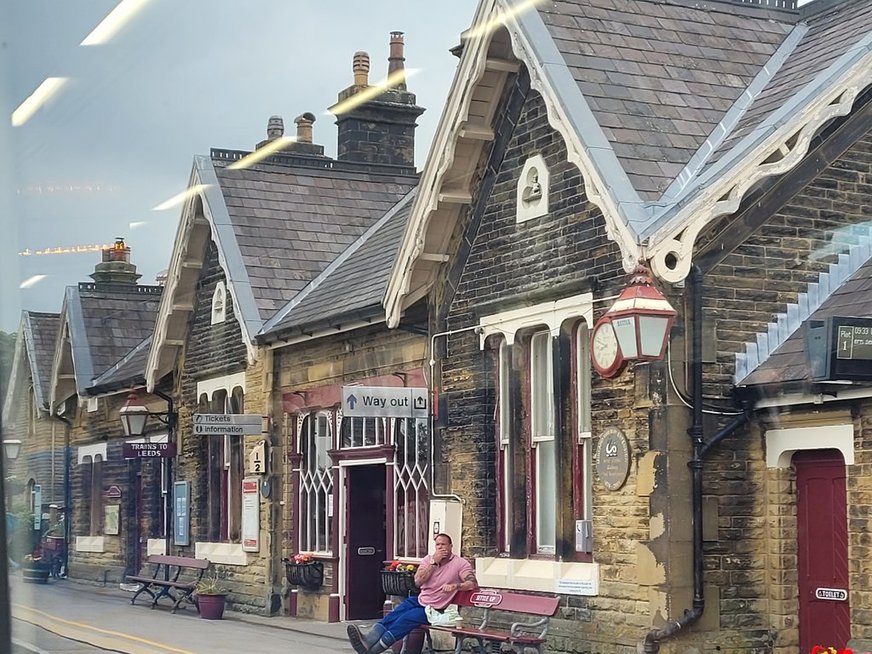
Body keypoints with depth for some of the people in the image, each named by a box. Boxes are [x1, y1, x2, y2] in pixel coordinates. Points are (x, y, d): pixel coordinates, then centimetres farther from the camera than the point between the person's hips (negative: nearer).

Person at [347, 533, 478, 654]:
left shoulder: (460, 563, -6)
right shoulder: (429, 559, 8)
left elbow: (473, 584, -19)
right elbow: (418, 582, -5)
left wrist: (454, 586, -36)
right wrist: (434, 562, -12)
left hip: (434, 609, -5)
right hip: (419, 600, 5)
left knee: (407, 618, -29)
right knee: (393, 615, -23)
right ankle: (369, 638, -44)